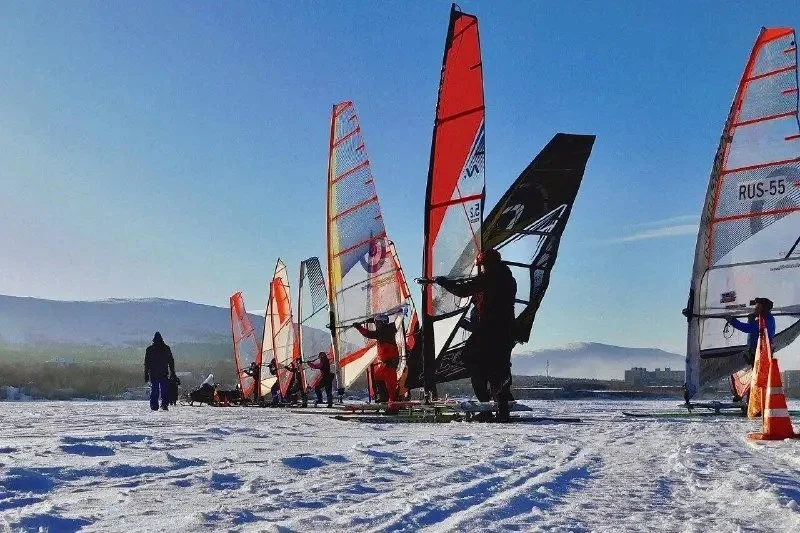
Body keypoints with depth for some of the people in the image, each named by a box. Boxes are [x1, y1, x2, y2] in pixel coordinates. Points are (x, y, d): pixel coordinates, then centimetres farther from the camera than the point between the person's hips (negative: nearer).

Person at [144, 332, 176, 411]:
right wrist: (172, 372, 10)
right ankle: (164, 404, -13)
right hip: (164, 374, -1)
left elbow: (146, 363, 4)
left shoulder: (149, 349, 3)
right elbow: (171, 361, 4)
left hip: (153, 374, 1)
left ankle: (154, 406, 1)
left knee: (154, 390, 5)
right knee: (165, 390, 2)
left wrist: (146, 375, 8)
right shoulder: (166, 348, 2)